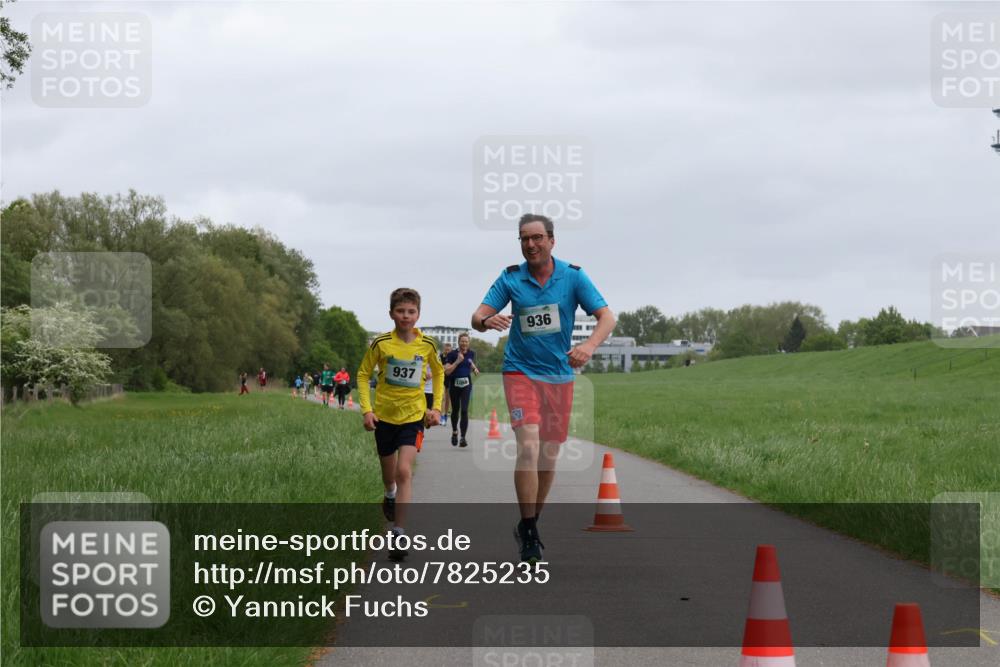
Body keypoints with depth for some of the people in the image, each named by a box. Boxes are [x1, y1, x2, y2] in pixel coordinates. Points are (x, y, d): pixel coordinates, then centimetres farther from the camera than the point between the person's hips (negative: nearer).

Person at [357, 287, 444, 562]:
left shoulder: (427, 344, -6)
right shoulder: (381, 343, -10)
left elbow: (438, 373, 12)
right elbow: (363, 374, 1)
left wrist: (436, 407, 5)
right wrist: (366, 409, -8)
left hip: (414, 415, -1)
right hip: (384, 415, 1)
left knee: (404, 471, -16)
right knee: (389, 473, 15)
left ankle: (398, 534, -15)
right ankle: (390, 496, 53)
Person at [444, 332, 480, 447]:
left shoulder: (471, 353, 4)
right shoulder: (452, 354, -7)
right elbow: (447, 371, -14)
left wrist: (474, 369, 3)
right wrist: (457, 361, -21)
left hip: (466, 385, 1)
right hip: (454, 385, -1)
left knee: (464, 410, -12)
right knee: (455, 410, 13)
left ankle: (463, 438, -12)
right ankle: (454, 432, 40)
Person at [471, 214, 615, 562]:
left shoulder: (573, 276, -4)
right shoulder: (510, 278, -3)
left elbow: (607, 317, -10)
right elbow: (478, 316, -5)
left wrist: (589, 345, -30)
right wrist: (486, 320, -31)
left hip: (560, 375, 2)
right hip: (521, 372, -2)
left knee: (549, 456, 9)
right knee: (528, 446, -19)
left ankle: (530, 525, 27)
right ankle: (528, 530, -15)